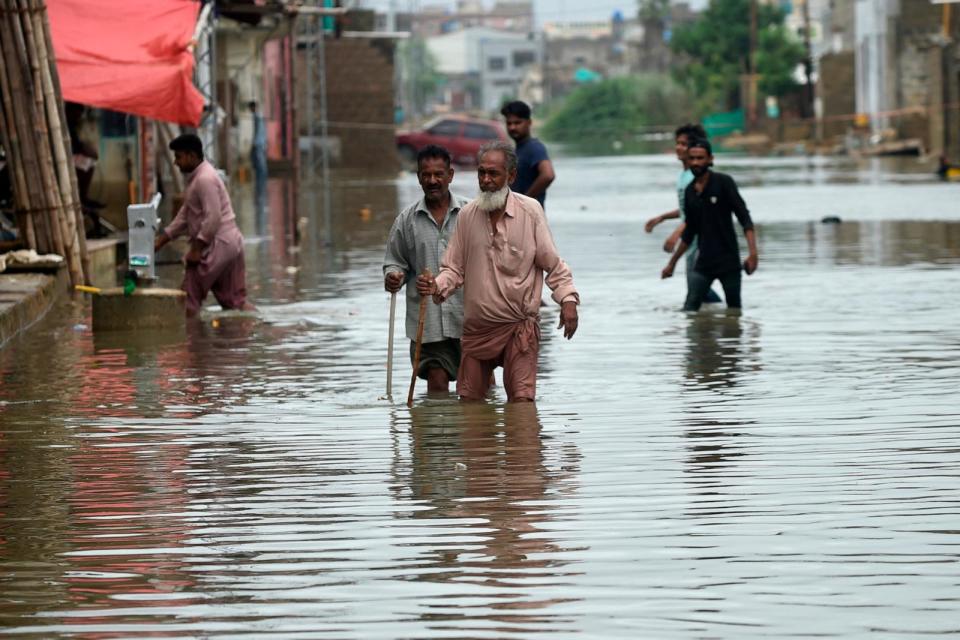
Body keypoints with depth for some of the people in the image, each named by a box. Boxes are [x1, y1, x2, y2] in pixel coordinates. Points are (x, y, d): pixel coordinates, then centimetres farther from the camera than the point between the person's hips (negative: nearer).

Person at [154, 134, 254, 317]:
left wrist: (196, 249, -20)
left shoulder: (205, 179, -15)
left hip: (218, 245, -10)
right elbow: (184, 217, 20)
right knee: (233, 301, 10)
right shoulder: (196, 178, 17)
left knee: (188, 301, -4)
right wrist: (160, 241, 14)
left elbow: (212, 219, -23)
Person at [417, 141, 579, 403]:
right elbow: (454, 268, 10)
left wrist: (567, 299, -14)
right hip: (476, 328, 4)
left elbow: (553, 264, 0)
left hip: (519, 325, -4)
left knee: (522, 400, -14)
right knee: (468, 401, 7)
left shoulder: (530, 211, -5)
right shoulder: (467, 215, 4)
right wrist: (438, 286, -10)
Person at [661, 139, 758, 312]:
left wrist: (753, 253, -23)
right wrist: (672, 263, 23)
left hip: (728, 262, -4)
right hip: (704, 263, 4)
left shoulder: (723, 182, -7)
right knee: (689, 308, -12)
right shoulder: (689, 192, 10)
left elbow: (744, 218, -11)